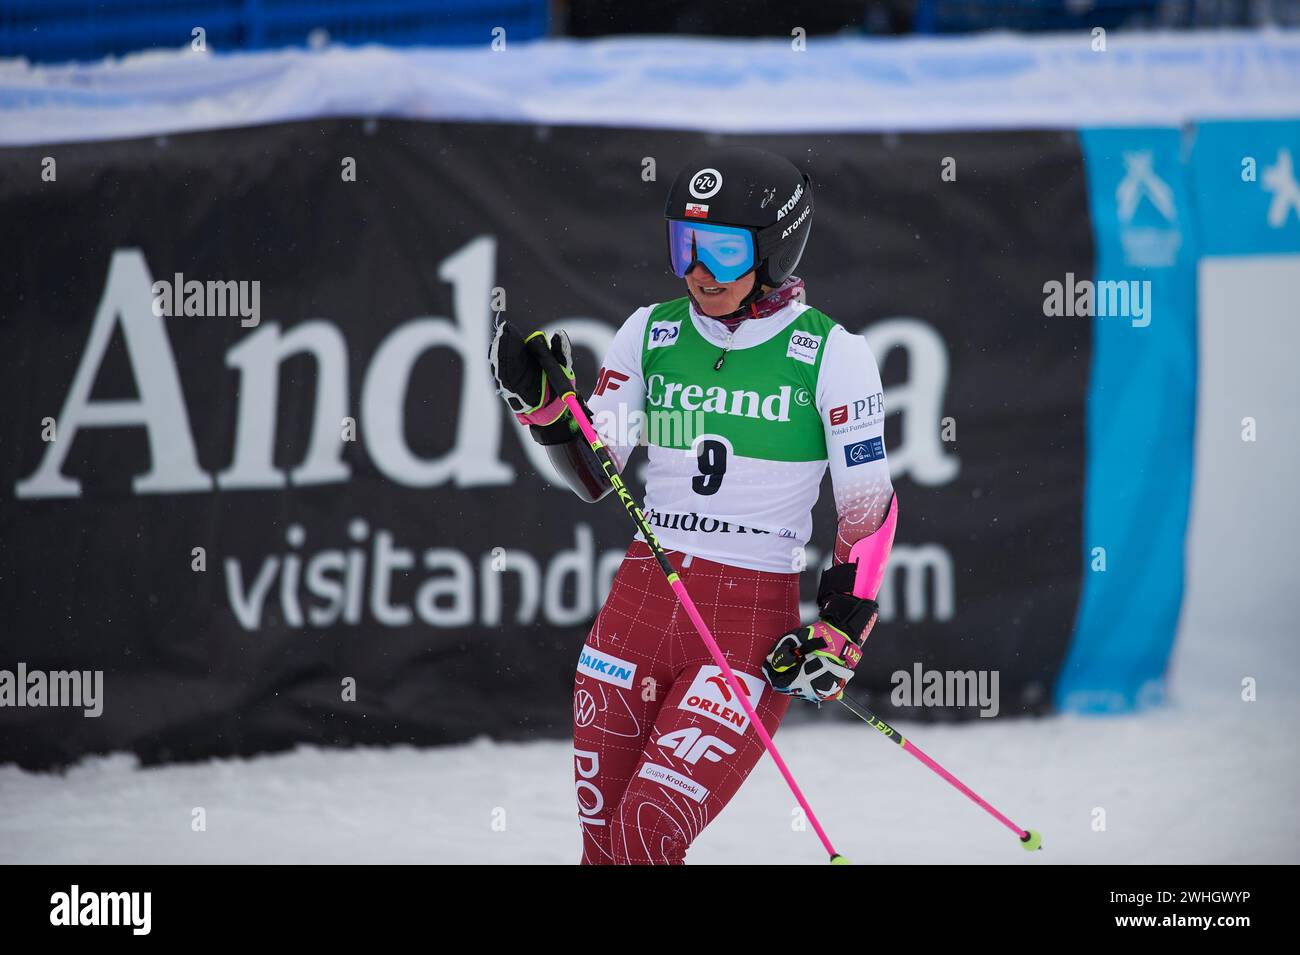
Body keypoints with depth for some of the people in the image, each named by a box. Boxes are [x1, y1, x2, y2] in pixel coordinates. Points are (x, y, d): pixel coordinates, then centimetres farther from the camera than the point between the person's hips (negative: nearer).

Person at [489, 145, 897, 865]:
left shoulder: (831, 357, -5)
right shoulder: (651, 334, 6)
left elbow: (869, 510, 0)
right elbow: (593, 477, 9)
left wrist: (839, 637, -7)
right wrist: (541, 402, -7)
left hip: (753, 626, -5)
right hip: (642, 597, 5)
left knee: (647, 838, -16)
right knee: (602, 840, 6)